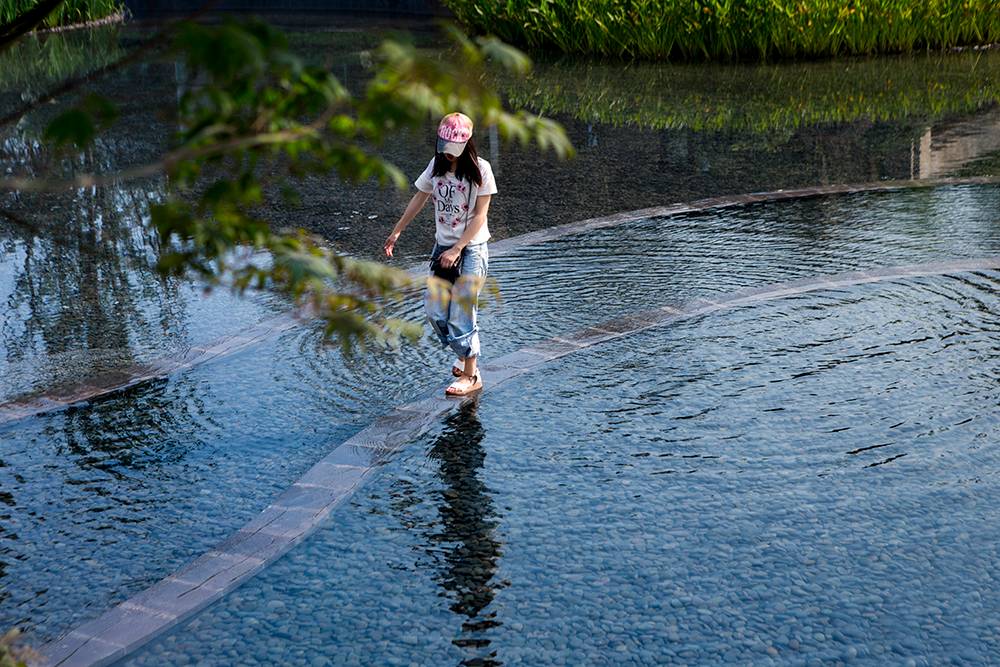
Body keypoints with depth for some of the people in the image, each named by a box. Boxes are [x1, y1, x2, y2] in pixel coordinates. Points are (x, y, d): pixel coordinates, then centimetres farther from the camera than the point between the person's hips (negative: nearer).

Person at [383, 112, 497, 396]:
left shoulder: (480, 169, -12)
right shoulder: (436, 165, 2)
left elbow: (479, 216, -13)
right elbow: (419, 200, 15)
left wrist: (456, 250, -18)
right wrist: (396, 232, 18)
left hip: (471, 249, -5)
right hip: (443, 247, 5)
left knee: (461, 315, -7)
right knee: (435, 312, 3)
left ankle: (471, 376, 6)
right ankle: (464, 357, 26)